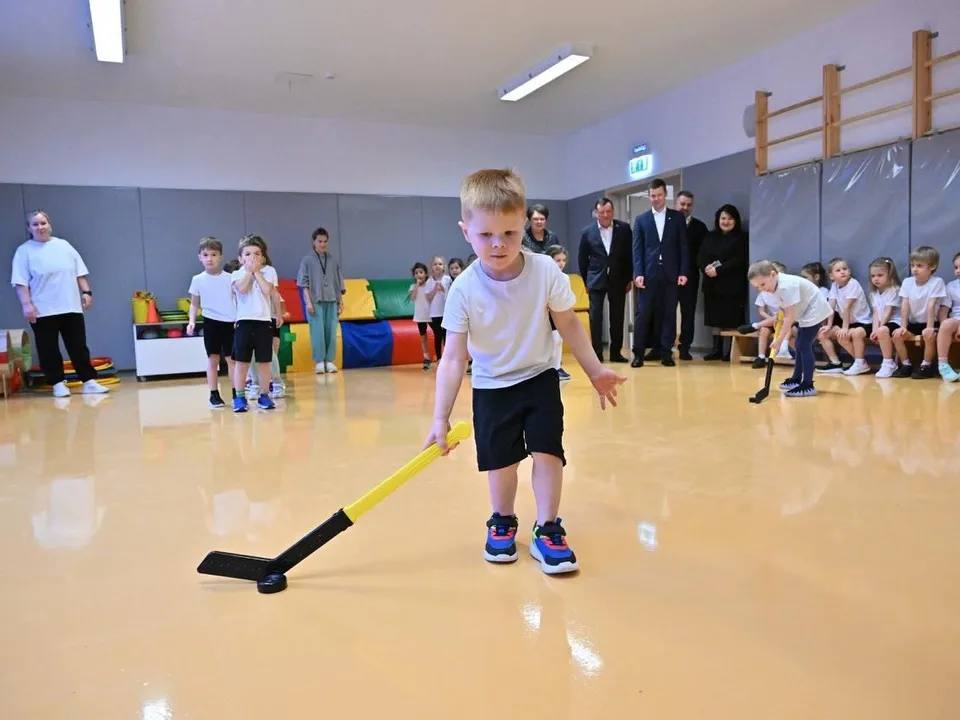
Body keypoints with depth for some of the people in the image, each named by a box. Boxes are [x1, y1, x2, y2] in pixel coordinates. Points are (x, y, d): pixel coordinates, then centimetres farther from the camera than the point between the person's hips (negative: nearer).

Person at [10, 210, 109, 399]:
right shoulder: (24, 251, 0)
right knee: (49, 349, 2)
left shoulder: (64, 245, 11)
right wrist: (27, 304, -12)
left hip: (71, 307, 3)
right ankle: (58, 383, 11)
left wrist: (86, 292, 4)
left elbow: (79, 273, 12)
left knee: (79, 346, 4)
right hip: (43, 311, -2)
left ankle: (88, 381, 8)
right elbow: (21, 282, -5)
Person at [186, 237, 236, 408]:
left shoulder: (229, 278, 1)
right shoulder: (198, 279, 2)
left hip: (230, 322, 0)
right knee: (213, 359, 4)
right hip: (211, 322, 0)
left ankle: (236, 394, 12)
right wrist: (192, 321, -6)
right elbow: (194, 304, 8)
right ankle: (214, 395, 11)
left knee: (232, 359, 5)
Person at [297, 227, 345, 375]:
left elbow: (338, 283, 13)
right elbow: (304, 283, -1)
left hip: (332, 302, 3)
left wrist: (340, 301, 9)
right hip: (315, 302, -3)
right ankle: (319, 362, 3)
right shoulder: (307, 260, 2)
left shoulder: (333, 260, 10)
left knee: (331, 332, 2)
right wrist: (308, 301, -8)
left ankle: (329, 361, 9)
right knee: (317, 332, -3)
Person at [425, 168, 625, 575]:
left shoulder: (545, 271, -18)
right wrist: (441, 417, -23)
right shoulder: (464, 289, -20)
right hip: (491, 388, 0)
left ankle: (547, 531, 13)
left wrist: (595, 371, 3)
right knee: (501, 461, 7)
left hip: (539, 379, 1)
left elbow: (569, 325, -3)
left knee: (548, 451, -5)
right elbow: (453, 358, -19)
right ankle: (502, 523, 33)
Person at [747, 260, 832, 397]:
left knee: (804, 346, -15)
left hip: (814, 311, -11)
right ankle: (796, 379, 30)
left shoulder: (786, 286, -31)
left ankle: (808, 386, -15)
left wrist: (779, 340, -27)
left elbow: (790, 317, -30)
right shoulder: (777, 285, -1)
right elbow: (786, 311, 5)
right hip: (806, 312, 11)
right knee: (800, 345, 18)